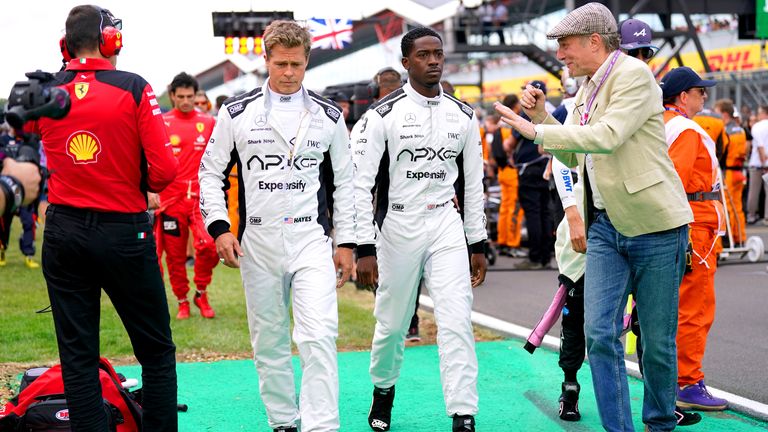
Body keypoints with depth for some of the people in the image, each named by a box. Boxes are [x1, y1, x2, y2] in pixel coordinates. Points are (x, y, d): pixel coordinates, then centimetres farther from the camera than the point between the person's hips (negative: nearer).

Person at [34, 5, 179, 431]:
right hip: (123, 232, -3)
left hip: (62, 232, 4)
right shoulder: (134, 89, -10)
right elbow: (164, 169, -14)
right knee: (156, 351, 9)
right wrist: (139, 185, 6)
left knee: (77, 355, 9)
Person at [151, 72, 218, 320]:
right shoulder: (161, 123, 3)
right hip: (170, 197, 0)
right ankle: (182, 302, 22)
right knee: (175, 255, 5)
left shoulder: (208, 122, 7)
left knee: (208, 245, -17)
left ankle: (201, 294, 5)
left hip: (200, 196, 0)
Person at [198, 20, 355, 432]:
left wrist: (346, 242, 7)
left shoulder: (328, 115, 5)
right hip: (257, 243, 1)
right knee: (268, 340, 10)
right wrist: (219, 227, -5)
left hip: (311, 239, -1)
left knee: (319, 336, -14)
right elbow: (210, 171, 6)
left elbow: (344, 181, 10)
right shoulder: (237, 112, 1)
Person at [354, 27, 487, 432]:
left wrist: (478, 244, 10)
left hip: (446, 226, 2)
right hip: (397, 228, -2)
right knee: (392, 323, 10)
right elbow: (362, 183, -7)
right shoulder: (383, 115, -6)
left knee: (457, 323, -8)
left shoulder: (463, 116, 6)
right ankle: (384, 389, 37)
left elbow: (473, 183, 12)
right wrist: (364, 248, -11)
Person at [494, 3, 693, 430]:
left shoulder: (634, 74, -12)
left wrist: (536, 130, -20)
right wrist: (542, 115, 7)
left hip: (655, 226, -7)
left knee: (658, 340, 4)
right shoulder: (588, 89, 14)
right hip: (606, 225, 7)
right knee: (600, 333, -1)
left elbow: (608, 136, -26)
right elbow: (573, 157, 21)